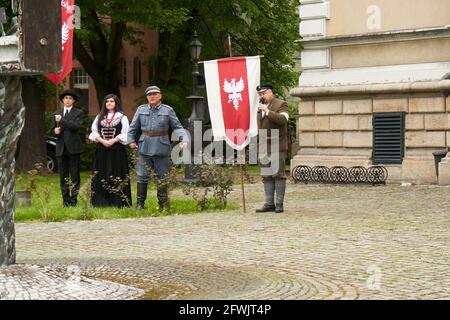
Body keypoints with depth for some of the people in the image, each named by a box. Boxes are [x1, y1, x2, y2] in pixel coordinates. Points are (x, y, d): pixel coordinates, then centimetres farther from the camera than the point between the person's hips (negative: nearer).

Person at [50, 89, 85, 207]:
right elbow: (52, 131, 16)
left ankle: (73, 201, -1)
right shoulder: (56, 114, 18)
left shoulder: (78, 113, 5)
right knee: (63, 176, 4)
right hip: (61, 148, 4)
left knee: (74, 176, -4)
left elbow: (76, 126, -12)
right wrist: (55, 131, -7)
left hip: (73, 148, -4)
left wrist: (62, 120, -15)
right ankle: (66, 201, 8)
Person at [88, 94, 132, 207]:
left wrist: (113, 141, -15)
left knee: (117, 176, -4)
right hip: (101, 150, 3)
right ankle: (101, 202, 6)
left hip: (117, 151, -3)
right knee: (101, 176, 1)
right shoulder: (99, 117, 14)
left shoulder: (122, 117, 3)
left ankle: (118, 203, -1)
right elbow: (94, 132, 8)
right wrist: (102, 140, -9)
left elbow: (125, 134, -4)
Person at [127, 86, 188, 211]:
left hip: (162, 149, -1)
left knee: (162, 177, 5)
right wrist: (131, 140, 8)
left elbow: (177, 127, 2)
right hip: (144, 148, 2)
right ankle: (140, 203, 12)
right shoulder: (141, 109, 8)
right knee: (142, 177, 4)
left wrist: (183, 139, -11)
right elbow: (133, 127, 15)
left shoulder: (167, 110, 2)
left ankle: (163, 204, 15)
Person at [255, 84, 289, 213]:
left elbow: (283, 120, -18)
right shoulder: (260, 107, 20)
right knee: (266, 177, 4)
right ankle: (269, 204, 7)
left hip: (277, 146, -6)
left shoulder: (281, 104, -1)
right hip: (263, 147, 6)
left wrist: (268, 111, -22)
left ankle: (279, 204, -4)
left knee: (278, 174, -6)